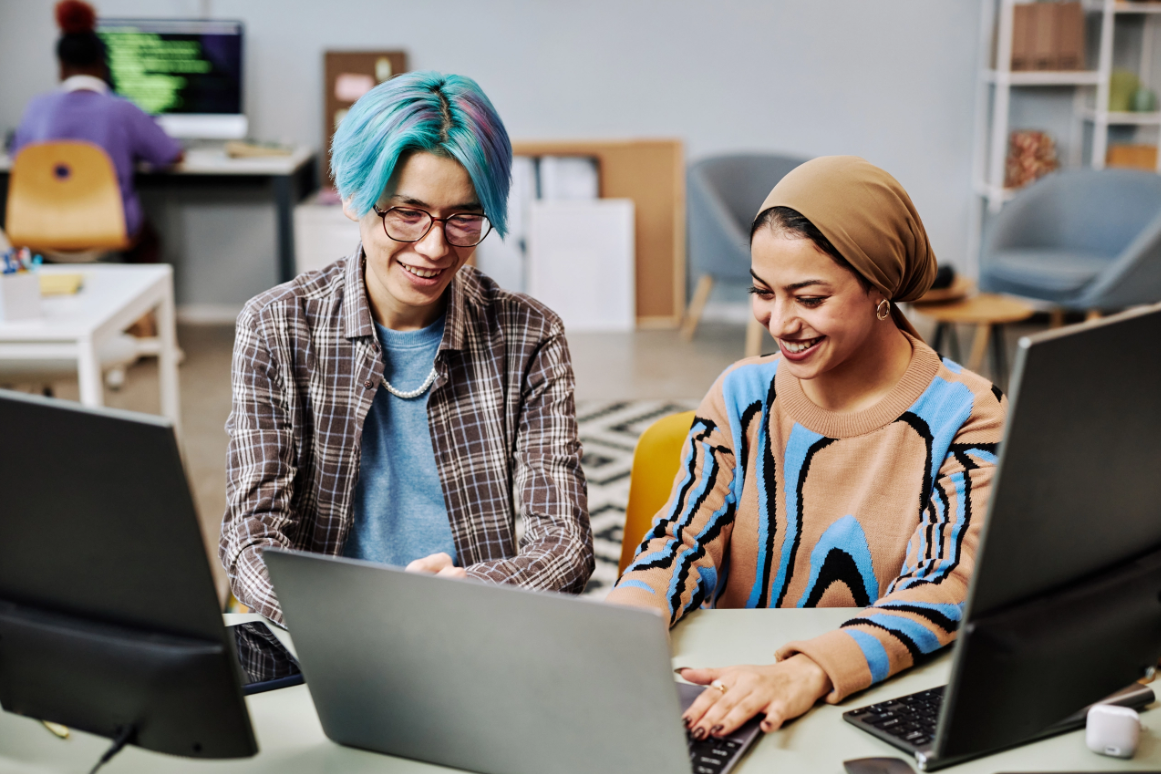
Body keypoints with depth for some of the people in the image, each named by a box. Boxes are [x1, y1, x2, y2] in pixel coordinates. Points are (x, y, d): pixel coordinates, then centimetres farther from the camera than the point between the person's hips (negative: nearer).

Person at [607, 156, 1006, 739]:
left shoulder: (965, 417, -3)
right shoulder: (741, 396, 8)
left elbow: (944, 589, -14)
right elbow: (683, 542, 1)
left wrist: (808, 672, -32)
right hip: (733, 704, 3)